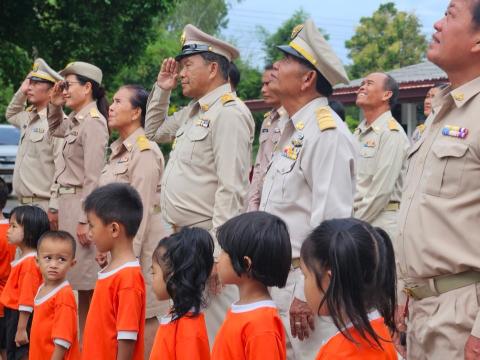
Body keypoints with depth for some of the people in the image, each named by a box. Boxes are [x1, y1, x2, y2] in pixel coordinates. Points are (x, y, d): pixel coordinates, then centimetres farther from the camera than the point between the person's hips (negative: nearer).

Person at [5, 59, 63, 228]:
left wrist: (54, 208, -23)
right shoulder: (29, 117, 15)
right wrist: (21, 92, 20)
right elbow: (10, 115, 39)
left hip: (44, 206, -9)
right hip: (25, 204, 9)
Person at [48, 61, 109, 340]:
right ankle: (80, 339, 21)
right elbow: (55, 129, 35)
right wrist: (55, 106, 16)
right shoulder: (77, 120, 12)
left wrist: (84, 220, -19)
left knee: (85, 280, -3)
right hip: (68, 202, 9)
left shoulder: (93, 122, -15)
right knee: (76, 276, 13)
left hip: (81, 204, -9)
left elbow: (93, 178, -19)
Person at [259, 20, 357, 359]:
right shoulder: (294, 130, 14)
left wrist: (306, 292, -22)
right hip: (280, 276, 10)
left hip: (306, 281, -9)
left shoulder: (327, 133, -16)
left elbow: (330, 221, -23)